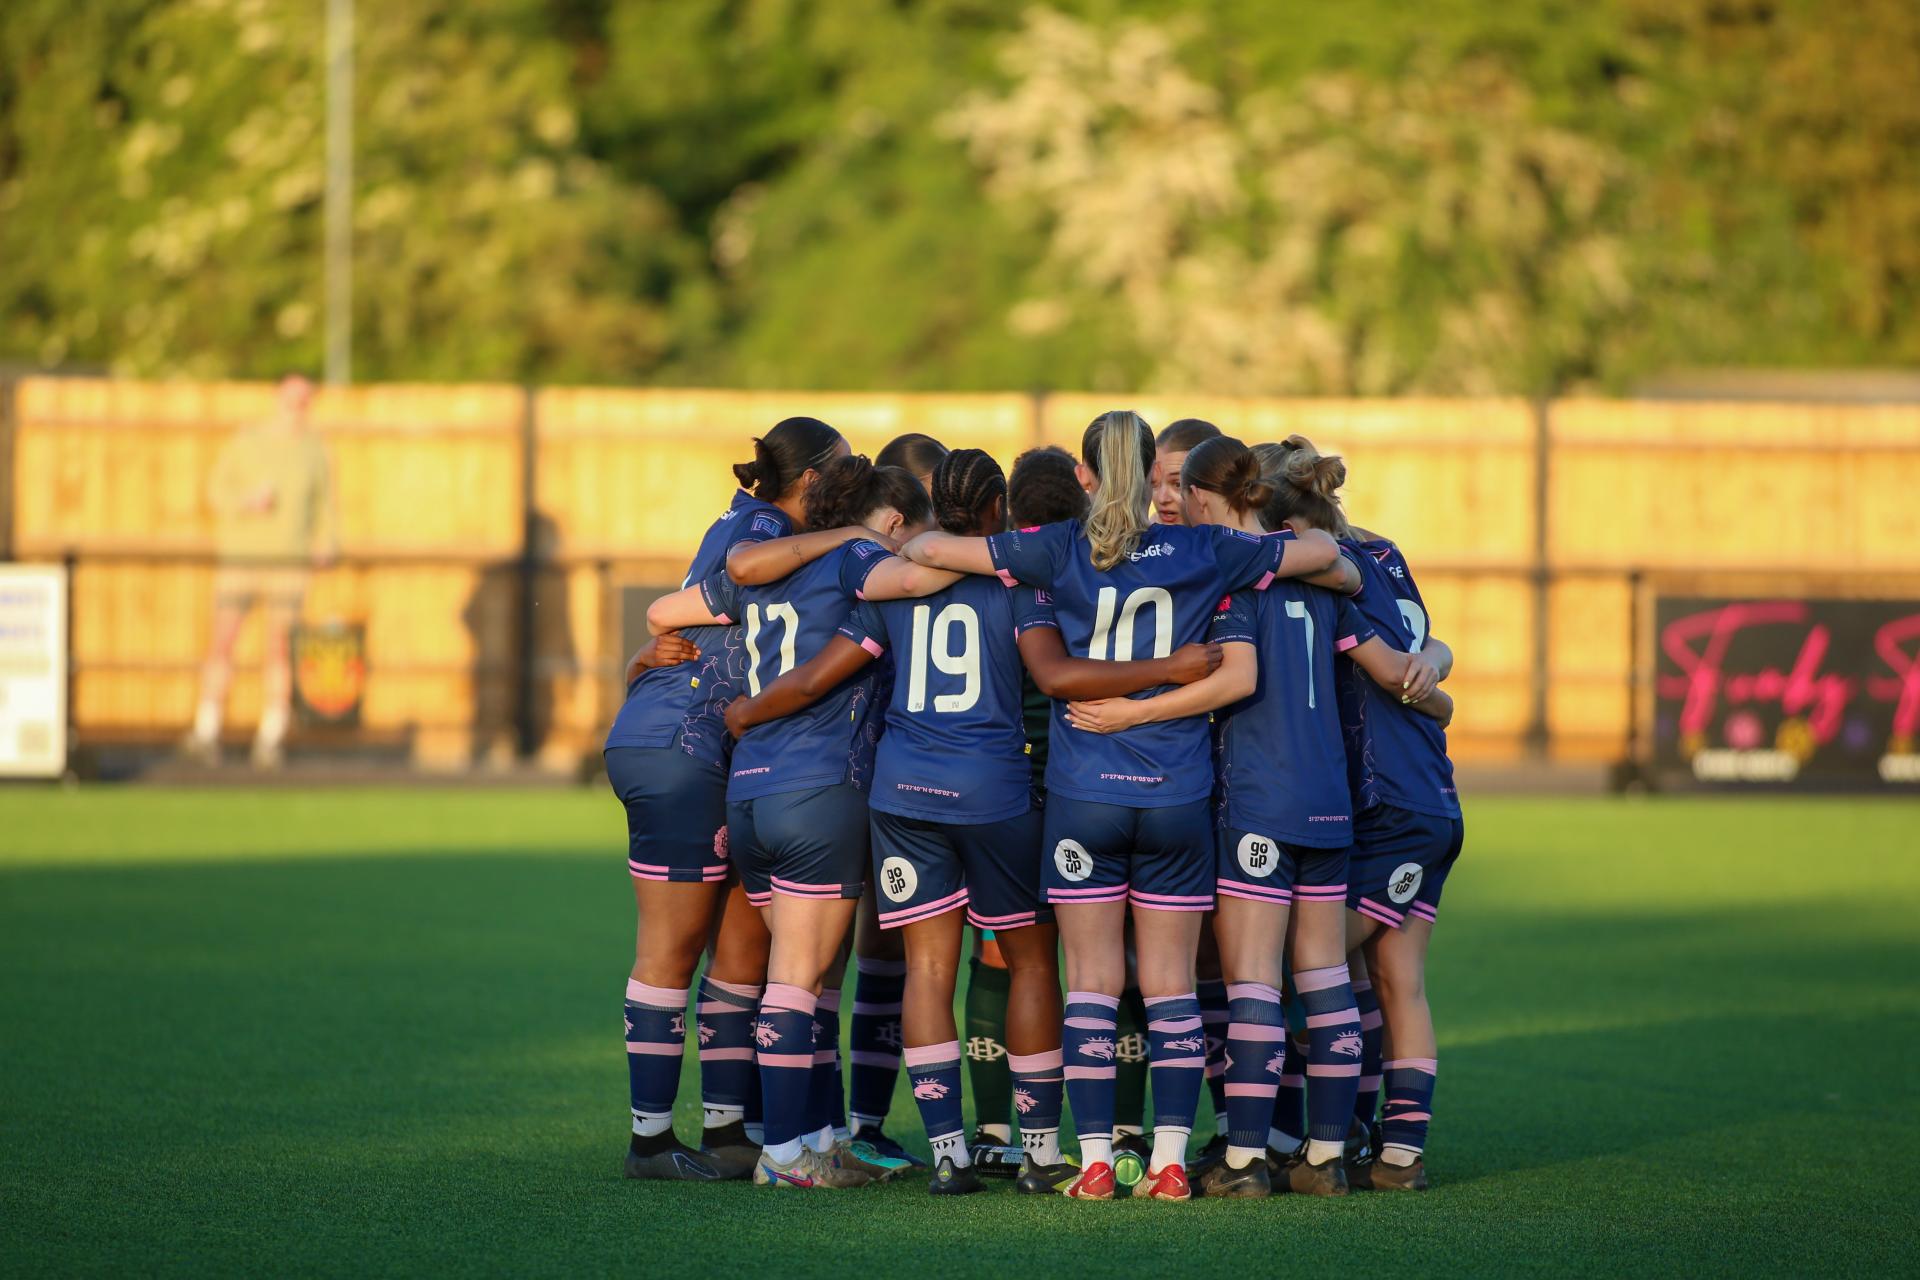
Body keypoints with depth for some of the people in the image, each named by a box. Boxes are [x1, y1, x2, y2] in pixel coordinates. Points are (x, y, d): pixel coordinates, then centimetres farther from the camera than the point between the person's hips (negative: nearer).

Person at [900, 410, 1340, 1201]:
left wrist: (909, 542, 21)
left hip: (1083, 793, -1)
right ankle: (1170, 1160, 2)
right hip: (1178, 795, 1)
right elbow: (1323, 553, 9)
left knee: (1091, 979, 3)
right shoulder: (1205, 553, 1)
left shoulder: (1059, 551, -2)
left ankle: (1095, 1161, 0)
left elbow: (929, 549, -1)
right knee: (1171, 981, 5)